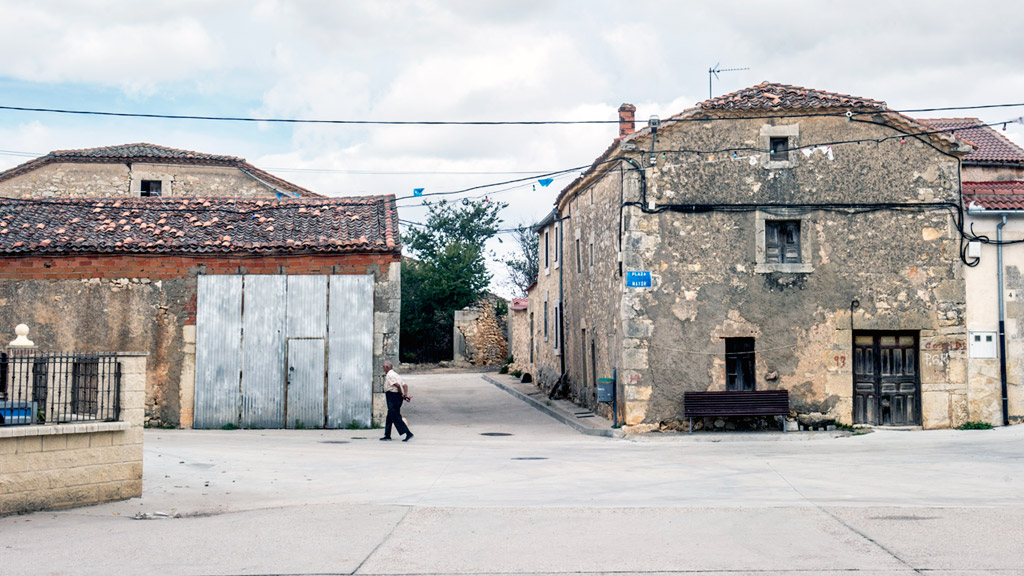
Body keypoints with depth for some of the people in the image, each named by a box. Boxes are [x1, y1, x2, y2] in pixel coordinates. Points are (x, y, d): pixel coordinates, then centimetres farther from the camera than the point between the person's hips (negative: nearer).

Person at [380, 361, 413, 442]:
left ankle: (408, 433, -15)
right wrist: (406, 394, 0)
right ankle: (387, 435, 20)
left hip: (392, 395, -10)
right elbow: (405, 386, 13)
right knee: (389, 417, 15)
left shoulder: (389, 375, -10)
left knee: (396, 417, -9)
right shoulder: (396, 375, 20)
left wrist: (402, 394, -12)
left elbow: (397, 385, -23)